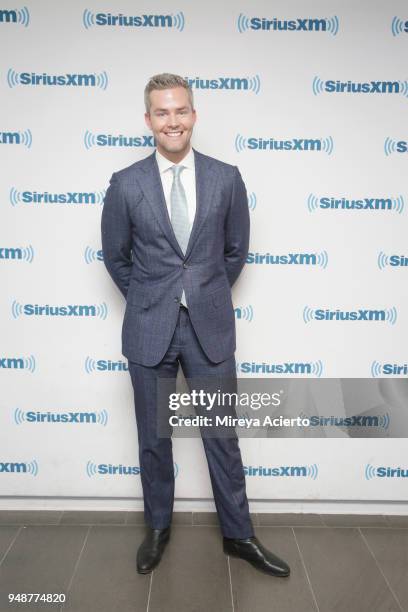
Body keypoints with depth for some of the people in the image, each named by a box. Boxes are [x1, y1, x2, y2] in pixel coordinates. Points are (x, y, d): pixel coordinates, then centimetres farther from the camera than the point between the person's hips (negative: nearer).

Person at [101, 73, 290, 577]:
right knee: (154, 438, 14)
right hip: (149, 330, 0)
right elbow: (115, 256, 8)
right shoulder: (126, 184, -3)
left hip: (210, 327, 0)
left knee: (222, 436, 10)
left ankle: (238, 535, 30)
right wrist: (147, 302, 10)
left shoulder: (226, 178, -1)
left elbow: (236, 250, 9)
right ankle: (157, 528, 37)